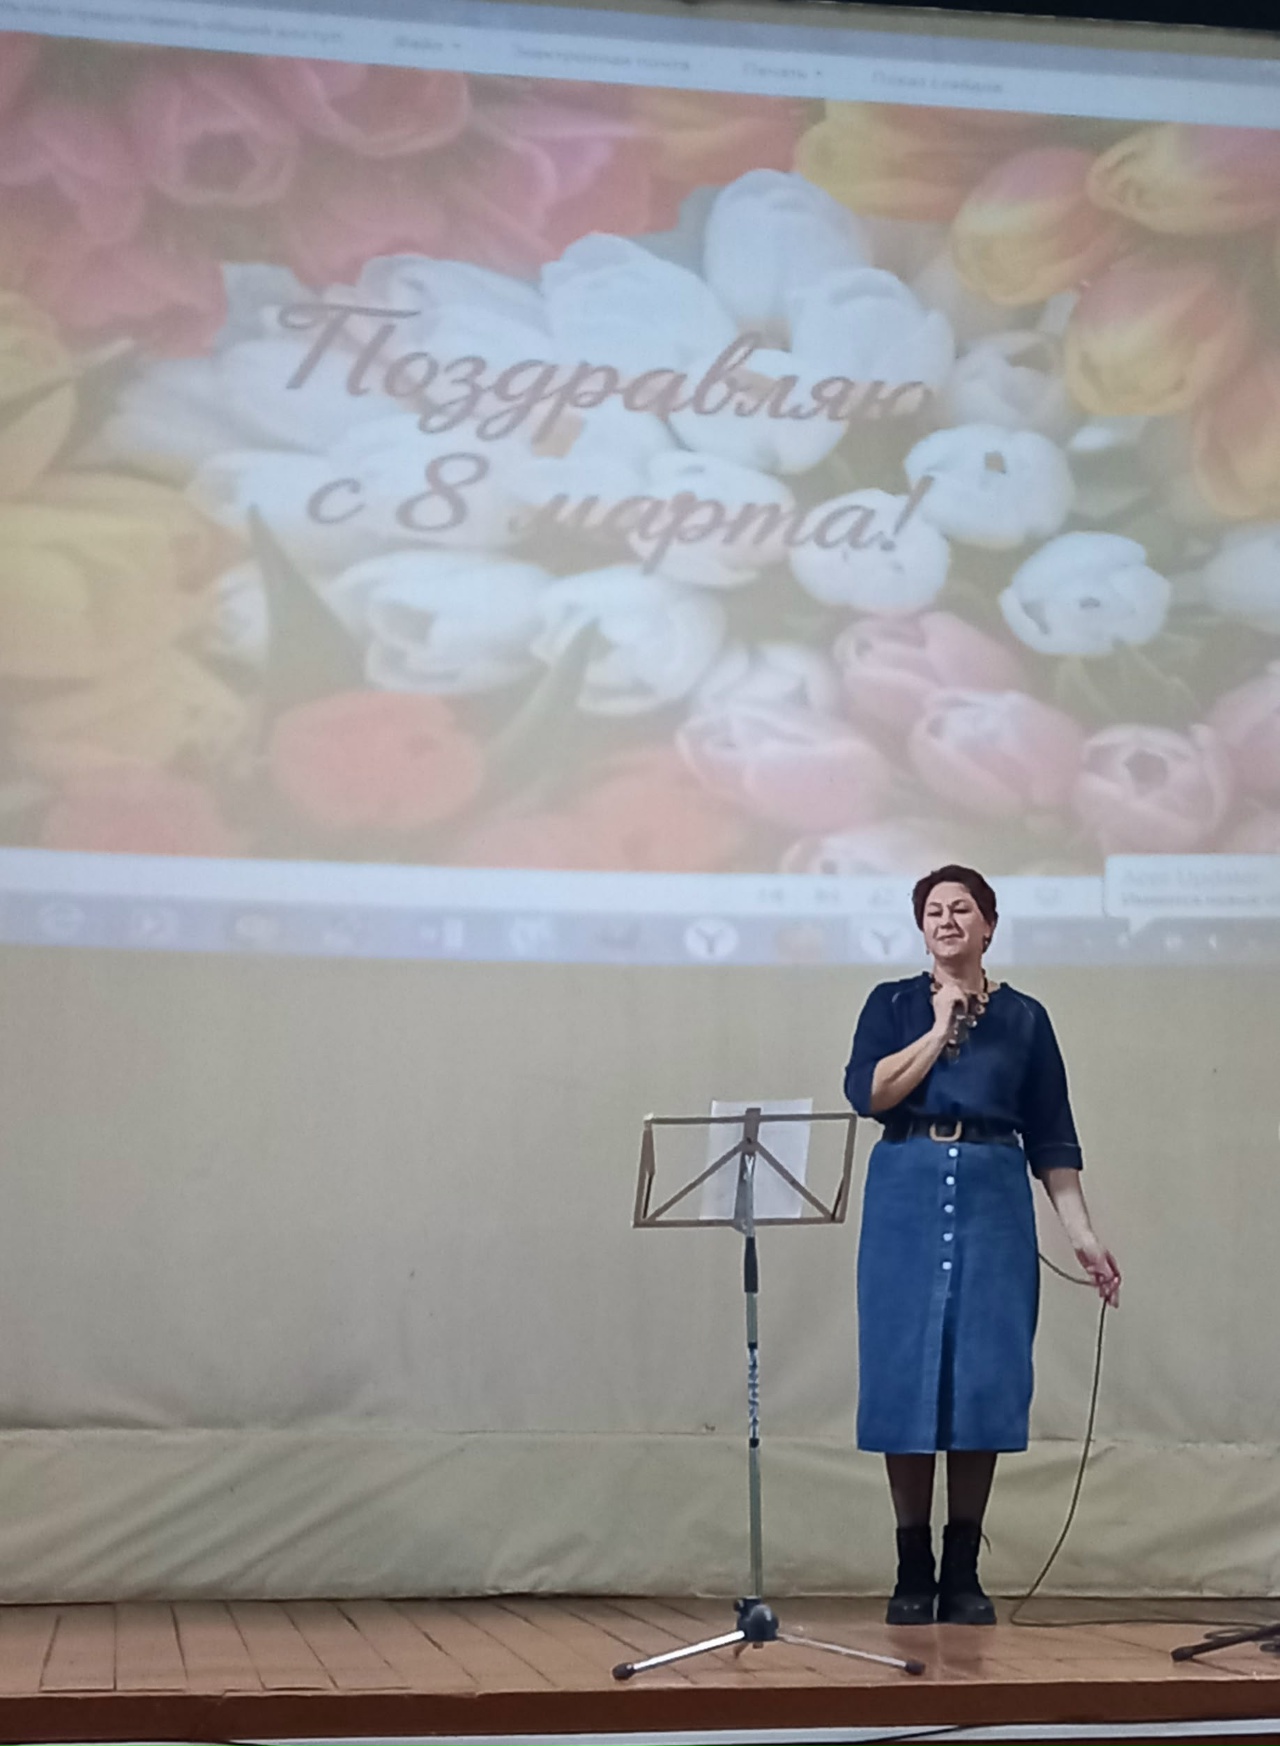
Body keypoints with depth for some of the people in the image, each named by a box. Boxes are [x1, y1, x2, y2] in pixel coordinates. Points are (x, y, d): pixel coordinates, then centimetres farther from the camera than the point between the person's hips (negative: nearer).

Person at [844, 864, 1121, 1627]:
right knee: (906, 1379, -2)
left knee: (985, 1381, -2)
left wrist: (1085, 1235, 2)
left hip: (994, 1202, 1)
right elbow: (867, 1092, -8)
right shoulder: (894, 1005, 9)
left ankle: (963, 1573, 8)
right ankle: (913, 1573, 7)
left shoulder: (1024, 1018, 10)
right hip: (906, 1200, 0)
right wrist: (941, 1028, -6)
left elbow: (1052, 1138, 9)